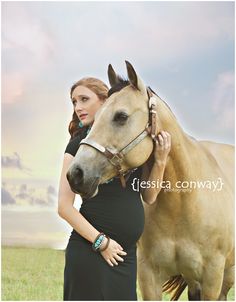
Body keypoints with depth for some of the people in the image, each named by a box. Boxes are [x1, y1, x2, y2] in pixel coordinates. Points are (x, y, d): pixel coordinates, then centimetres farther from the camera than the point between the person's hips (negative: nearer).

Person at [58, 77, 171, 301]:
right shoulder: (79, 144, -5)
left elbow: (149, 197, 12)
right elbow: (64, 207, -10)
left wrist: (160, 160, -2)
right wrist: (101, 242, -13)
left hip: (127, 254, 5)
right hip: (89, 252, -5)